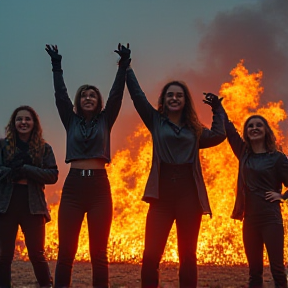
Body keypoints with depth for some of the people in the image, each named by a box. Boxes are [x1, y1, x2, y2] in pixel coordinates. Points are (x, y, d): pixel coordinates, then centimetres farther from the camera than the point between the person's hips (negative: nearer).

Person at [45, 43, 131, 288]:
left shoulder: (105, 120, 11)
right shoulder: (71, 121, 12)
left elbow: (116, 95, 3)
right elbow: (60, 95, 6)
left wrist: (123, 65, -3)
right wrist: (57, 66, 1)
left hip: (99, 187, 0)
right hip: (73, 186, 1)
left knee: (99, 253, 1)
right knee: (66, 251, -3)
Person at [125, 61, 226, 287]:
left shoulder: (194, 129, 17)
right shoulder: (156, 121, 13)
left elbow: (218, 135, 9)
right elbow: (138, 96, 8)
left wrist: (217, 109, 18)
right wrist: (126, 69, 9)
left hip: (189, 193, 1)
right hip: (162, 192, -1)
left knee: (188, 256, 5)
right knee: (151, 255, -8)